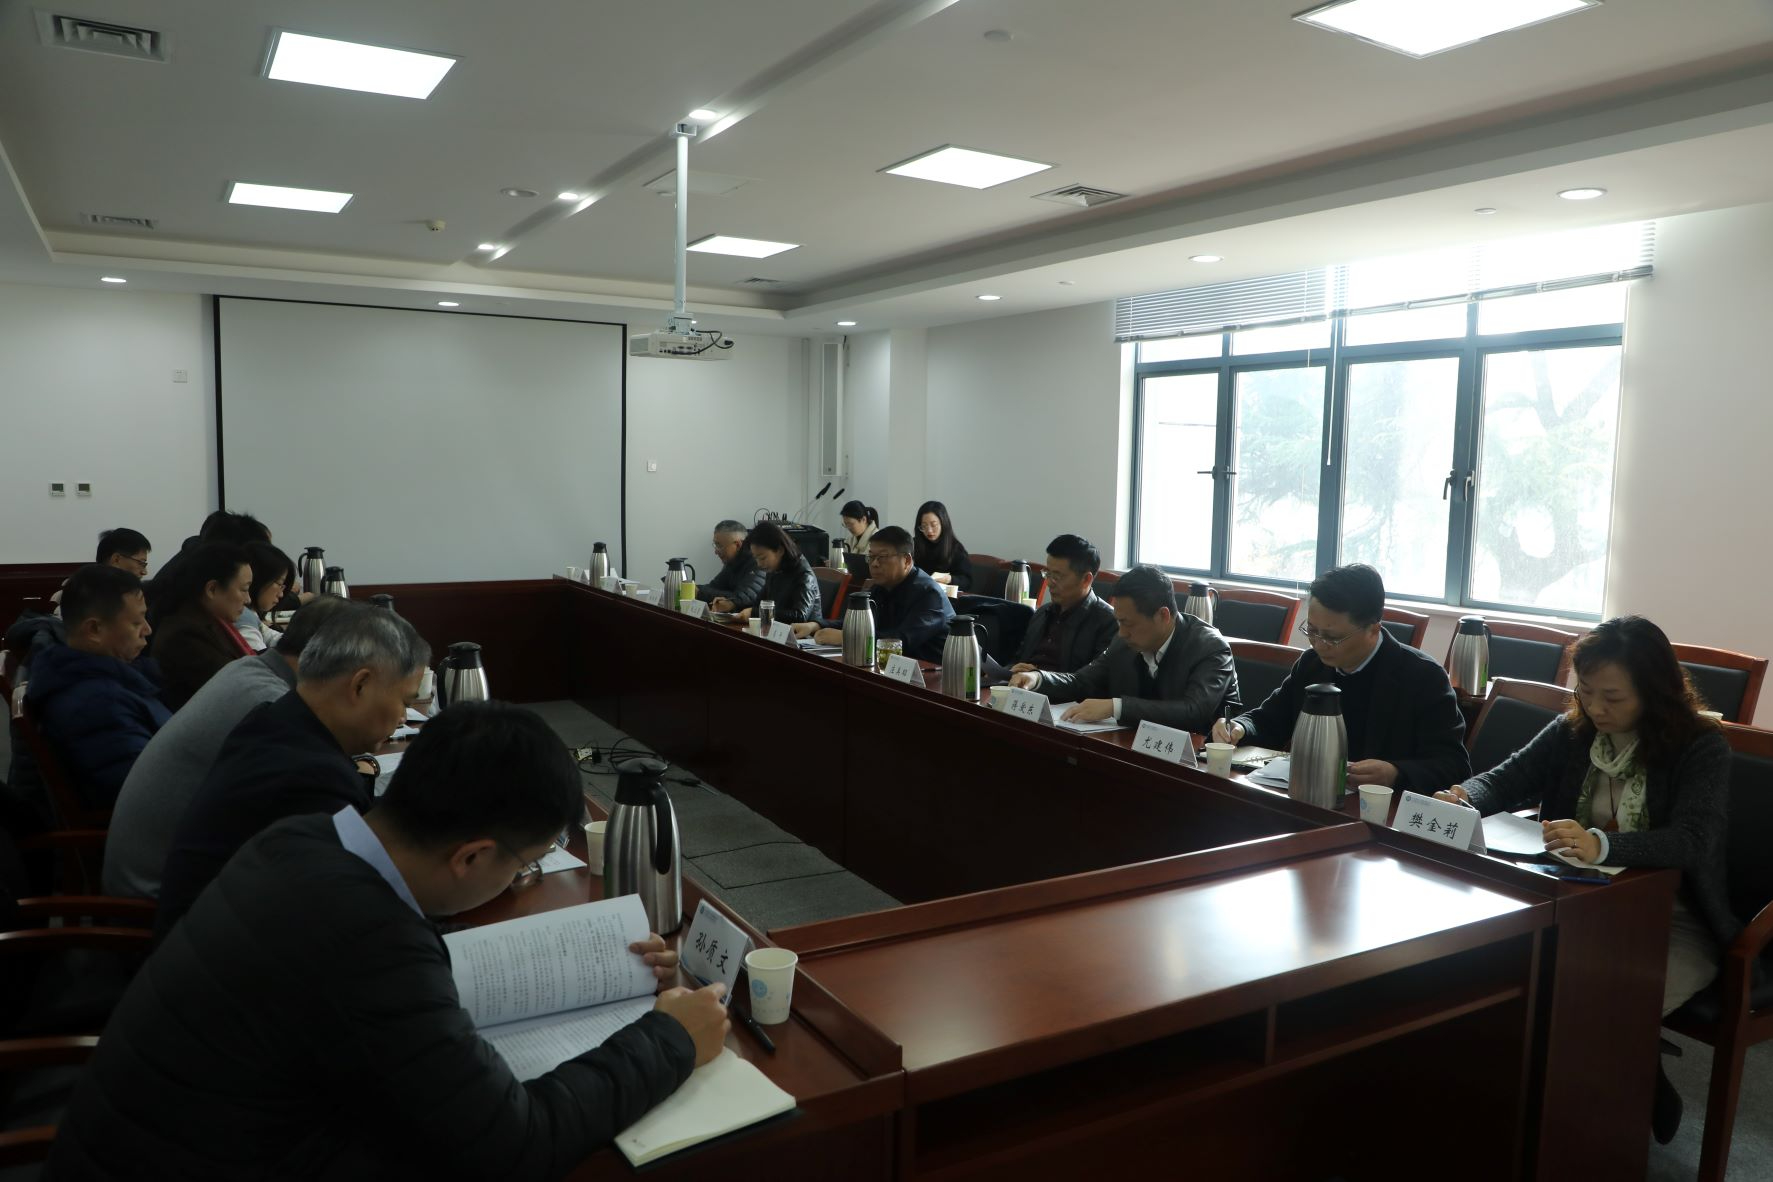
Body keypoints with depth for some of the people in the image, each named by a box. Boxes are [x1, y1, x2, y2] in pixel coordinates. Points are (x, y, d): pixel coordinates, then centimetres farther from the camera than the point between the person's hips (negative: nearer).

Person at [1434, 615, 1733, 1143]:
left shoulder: (1701, 747, -10)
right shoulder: (1571, 732, 3)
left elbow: (1693, 839, -26)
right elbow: (1508, 778, 2)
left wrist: (1602, 845, -47)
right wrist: (1463, 799, -24)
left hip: (1671, 922, -4)